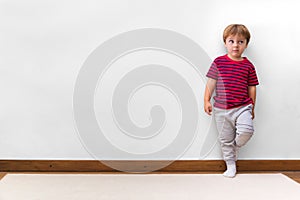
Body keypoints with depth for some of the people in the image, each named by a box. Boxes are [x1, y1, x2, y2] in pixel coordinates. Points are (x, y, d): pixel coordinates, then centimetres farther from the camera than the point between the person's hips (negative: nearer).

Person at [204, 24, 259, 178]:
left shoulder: (248, 66, 2)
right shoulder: (218, 62, -1)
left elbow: (251, 88, 8)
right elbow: (211, 82, 1)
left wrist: (252, 107, 10)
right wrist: (207, 100, -5)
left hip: (242, 107, 0)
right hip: (222, 109, 0)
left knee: (246, 130, -22)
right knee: (225, 139, 8)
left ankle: (235, 146, 11)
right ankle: (230, 164, 26)